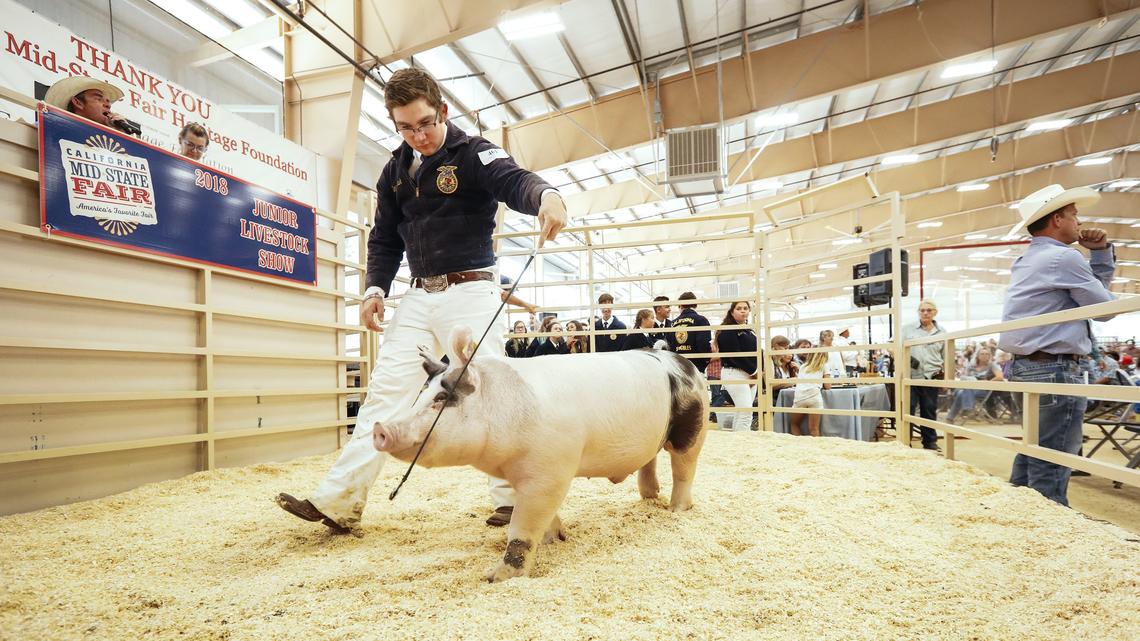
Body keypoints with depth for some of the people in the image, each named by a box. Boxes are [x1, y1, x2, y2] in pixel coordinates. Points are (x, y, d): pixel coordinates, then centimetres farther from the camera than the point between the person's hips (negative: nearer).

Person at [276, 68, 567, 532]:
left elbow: (514, 181, -25)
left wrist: (545, 194, -48)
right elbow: (385, 238, 19)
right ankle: (338, 501, 7)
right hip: (419, 297, 6)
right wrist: (375, 287, 3)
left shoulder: (472, 154, -5)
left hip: (470, 291, -5)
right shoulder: (396, 171, 14)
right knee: (385, 392, 3)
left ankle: (514, 499, 8)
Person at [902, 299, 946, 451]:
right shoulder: (908, 329, 4)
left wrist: (945, 374, 2)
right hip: (910, 376, -2)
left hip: (931, 377, 2)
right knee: (907, 410, -1)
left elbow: (946, 357, 16)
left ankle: (930, 442, 22)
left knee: (929, 411, 10)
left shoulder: (941, 332, 10)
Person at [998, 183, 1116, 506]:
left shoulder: (1029, 261, 18)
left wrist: (1101, 252, 15)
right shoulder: (1063, 257, -12)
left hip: (1028, 367, 10)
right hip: (1055, 369, -10)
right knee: (1051, 468, -8)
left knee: (1032, 454, 17)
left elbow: (1095, 288, 27)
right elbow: (1105, 307, -3)